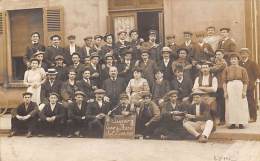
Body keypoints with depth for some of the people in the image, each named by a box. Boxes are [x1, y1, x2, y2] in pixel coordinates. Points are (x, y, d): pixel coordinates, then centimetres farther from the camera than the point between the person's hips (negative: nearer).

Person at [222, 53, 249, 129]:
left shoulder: (242, 69, 7)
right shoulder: (226, 69, 10)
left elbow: (245, 81, 2)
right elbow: (224, 81, 5)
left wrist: (244, 91, -8)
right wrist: (225, 91, -4)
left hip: (240, 86, -1)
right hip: (230, 87, 1)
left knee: (241, 105, -2)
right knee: (231, 105, -1)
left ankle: (241, 123, 4)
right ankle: (232, 123, 3)